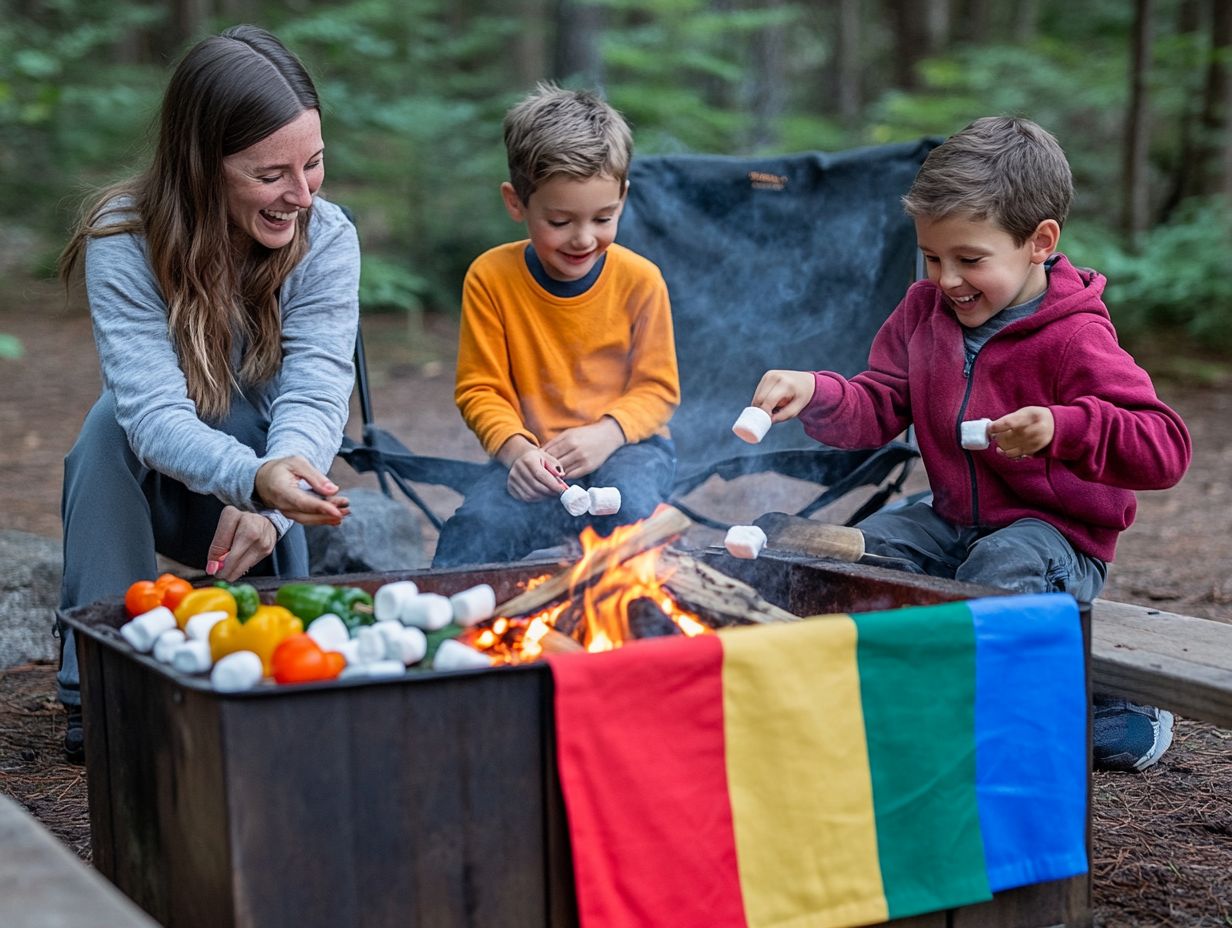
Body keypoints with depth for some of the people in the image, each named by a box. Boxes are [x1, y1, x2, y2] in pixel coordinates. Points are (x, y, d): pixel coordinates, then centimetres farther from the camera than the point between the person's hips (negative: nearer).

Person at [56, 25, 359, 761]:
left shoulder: (327, 239, -17)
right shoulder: (124, 241, -23)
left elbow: (315, 397, -28)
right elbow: (154, 413, -35)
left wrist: (270, 506, -49)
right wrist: (255, 478, -56)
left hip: (261, 490, 0)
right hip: (148, 487, 0)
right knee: (115, 419, -33)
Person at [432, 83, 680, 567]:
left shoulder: (640, 280, -6)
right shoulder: (490, 278, -6)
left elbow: (657, 387, 0)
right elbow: (479, 388, 0)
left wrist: (607, 434, -20)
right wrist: (514, 447, -20)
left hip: (626, 443, 0)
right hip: (535, 457, 0)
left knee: (630, 507, -32)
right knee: (478, 528, -29)